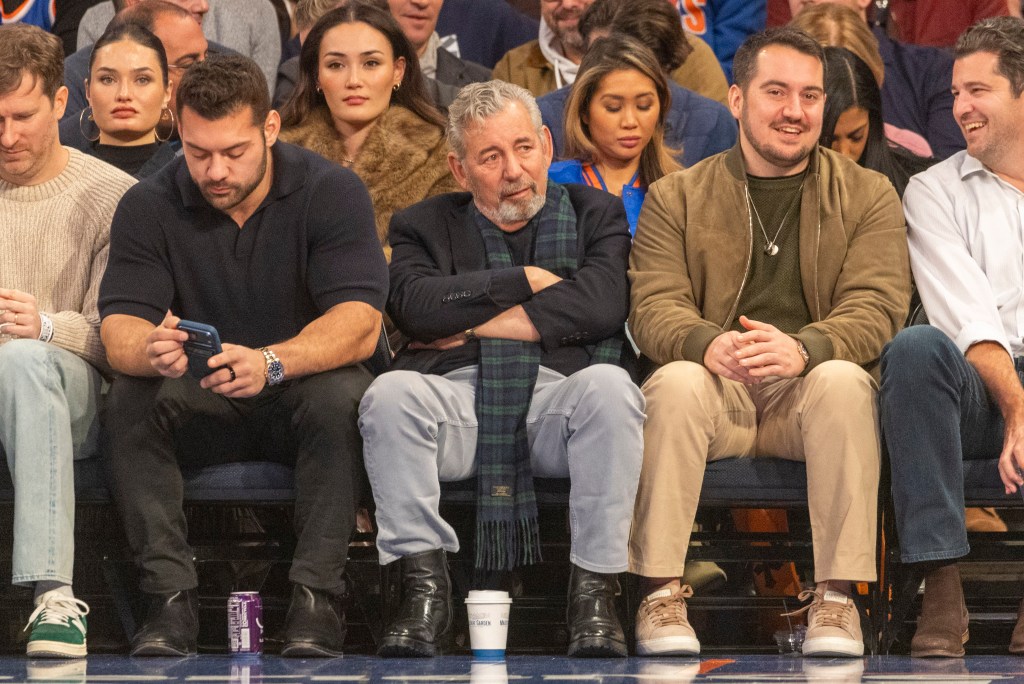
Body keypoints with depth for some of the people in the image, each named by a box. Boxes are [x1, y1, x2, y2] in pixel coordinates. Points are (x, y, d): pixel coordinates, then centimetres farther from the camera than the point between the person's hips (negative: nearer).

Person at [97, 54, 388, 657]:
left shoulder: (332, 193, -11)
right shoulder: (150, 206, -5)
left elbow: (360, 324, -22)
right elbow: (120, 329, -13)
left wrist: (270, 363, -43)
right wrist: (150, 351, -41)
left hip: (301, 389, -2)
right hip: (200, 410, 2)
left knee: (340, 394, -34)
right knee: (131, 397, -28)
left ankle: (317, 596, -31)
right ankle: (171, 596, -29)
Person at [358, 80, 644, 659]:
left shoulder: (595, 214, 18)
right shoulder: (425, 226, 20)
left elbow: (601, 304, -4)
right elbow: (416, 306, -3)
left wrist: (472, 324, -3)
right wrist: (524, 281, -1)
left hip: (558, 396, 0)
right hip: (458, 393, 1)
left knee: (610, 387, -34)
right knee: (390, 394, -30)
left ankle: (595, 593, -28)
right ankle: (425, 590, -26)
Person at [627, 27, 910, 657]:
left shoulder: (868, 195, 10)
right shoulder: (677, 198, 11)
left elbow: (878, 306, -4)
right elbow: (654, 307, -2)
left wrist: (803, 348, -27)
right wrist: (708, 344, -27)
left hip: (811, 388, 0)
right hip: (717, 392, 0)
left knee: (845, 381, -33)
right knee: (676, 380, -33)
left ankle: (836, 596, -30)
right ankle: (661, 594, -29)